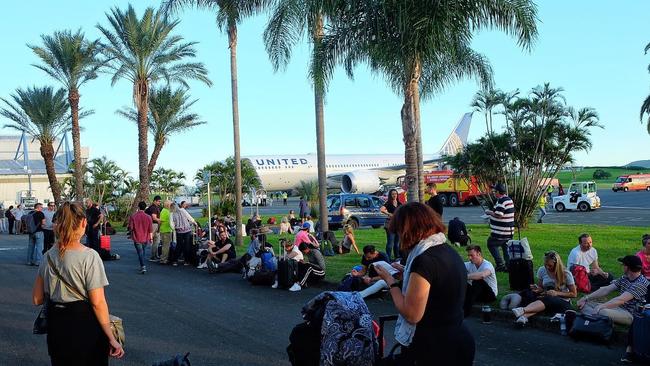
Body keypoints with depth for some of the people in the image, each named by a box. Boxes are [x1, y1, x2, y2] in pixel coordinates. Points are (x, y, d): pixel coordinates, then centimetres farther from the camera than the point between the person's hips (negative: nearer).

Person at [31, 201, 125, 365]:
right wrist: (111, 338, -12)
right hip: (84, 326, -5)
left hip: (56, 326, 5)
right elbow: (97, 302, -17)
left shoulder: (48, 256, 0)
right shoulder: (89, 257, -17)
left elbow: (37, 299, 6)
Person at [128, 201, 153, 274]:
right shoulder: (148, 217, -6)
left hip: (137, 238, -3)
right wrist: (151, 238, 8)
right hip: (145, 238, 3)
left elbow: (130, 228, -7)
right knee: (143, 252, 19)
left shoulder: (133, 216, -11)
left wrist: (132, 234, 14)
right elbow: (151, 229, -3)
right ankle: (142, 266, 29)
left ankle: (143, 266, -13)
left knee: (140, 252, 0)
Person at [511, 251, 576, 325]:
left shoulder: (566, 274, -9)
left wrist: (557, 293, -16)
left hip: (563, 303, -4)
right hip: (547, 299, 4)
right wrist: (537, 289, -12)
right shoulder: (542, 270, 0)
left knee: (546, 300, -37)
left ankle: (522, 310, -58)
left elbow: (574, 294, -3)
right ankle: (523, 316, -60)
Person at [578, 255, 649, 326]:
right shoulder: (624, 278, 9)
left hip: (631, 315, -9)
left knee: (602, 312, -37)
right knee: (586, 304, -4)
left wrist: (599, 307, -32)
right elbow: (606, 290, 9)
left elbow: (621, 300, -28)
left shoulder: (641, 283, -18)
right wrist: (586, 298, 1)